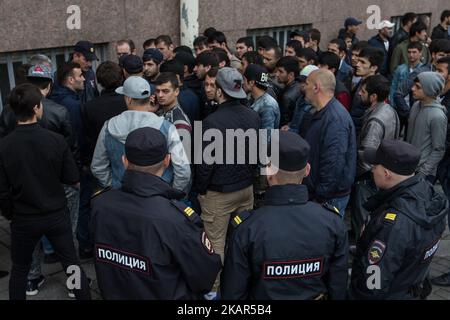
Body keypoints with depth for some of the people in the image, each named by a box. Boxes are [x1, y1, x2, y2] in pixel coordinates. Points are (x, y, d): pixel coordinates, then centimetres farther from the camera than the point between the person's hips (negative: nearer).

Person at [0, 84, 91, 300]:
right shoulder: (56, 140, -16)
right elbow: (73, 180, -8)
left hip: (23, 219, 0)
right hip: (57, 215, 0)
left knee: (19, 270, 20)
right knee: (71, 264, 15)